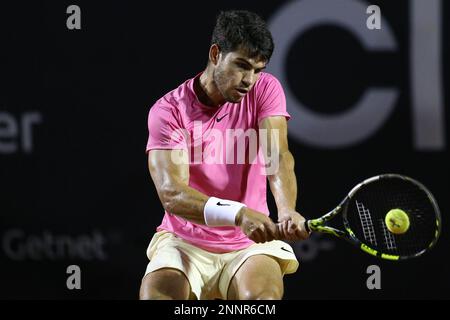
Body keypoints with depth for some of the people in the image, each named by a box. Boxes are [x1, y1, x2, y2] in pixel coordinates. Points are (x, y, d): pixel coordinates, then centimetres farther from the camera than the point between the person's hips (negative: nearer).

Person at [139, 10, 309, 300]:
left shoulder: (266, 89, -2)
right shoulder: (168, 110, -10)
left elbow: (278, 157, -18)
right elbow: (171, 193, -23)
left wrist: (287, 212, -40)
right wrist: (238, 214, -40)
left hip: (251, 244, 1)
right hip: (184, 243, 0)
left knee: (263, 294, -31)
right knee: (155, 295, -27)